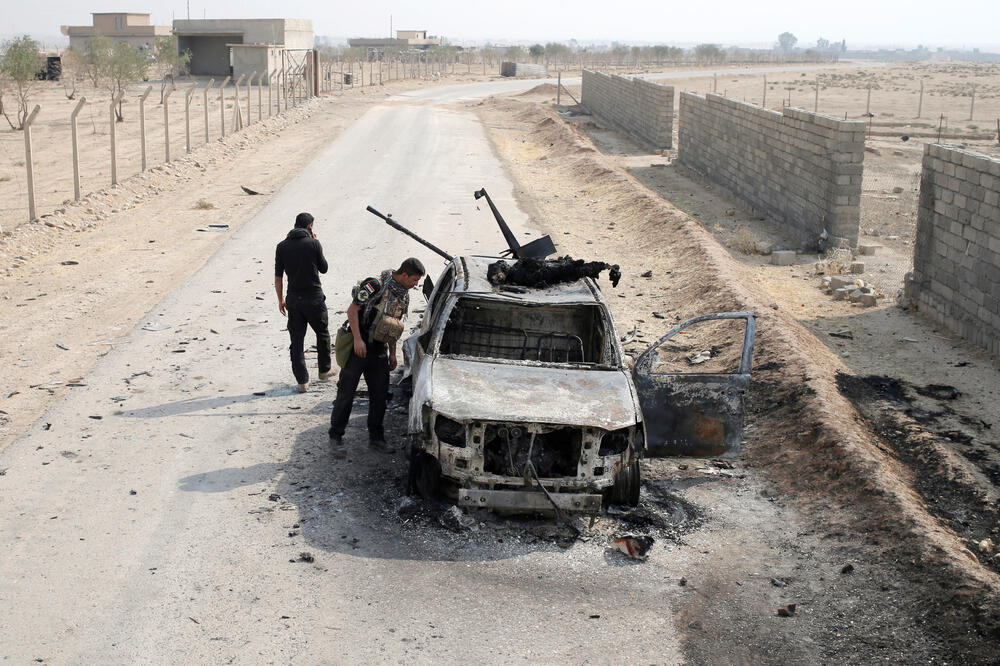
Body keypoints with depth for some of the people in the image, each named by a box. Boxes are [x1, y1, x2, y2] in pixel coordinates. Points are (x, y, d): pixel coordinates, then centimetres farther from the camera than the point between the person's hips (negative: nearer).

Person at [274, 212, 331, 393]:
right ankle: (324, 370, 31)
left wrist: (280, 300, 11)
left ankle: (302, 381, 1)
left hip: (294, 299, 2)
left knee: (296, 340, 4)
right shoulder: (314, 244, -8)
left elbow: (278, 277, 1)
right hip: (314, 298, -2)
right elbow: (323, 268, 5)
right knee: (322, 334, 20)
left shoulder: (282, 246, 0)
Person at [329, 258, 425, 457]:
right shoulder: (375, 286, -14)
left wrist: (392, 353, 19)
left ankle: (376, 437, 20)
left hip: (379, 352, 7)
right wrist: (358, 339, -22)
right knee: (346, 392, -2)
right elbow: (352, 310, -15)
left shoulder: (404, 296, 11)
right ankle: (335, 437, 6)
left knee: (380, 394, 9)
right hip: (358, 347, -7)